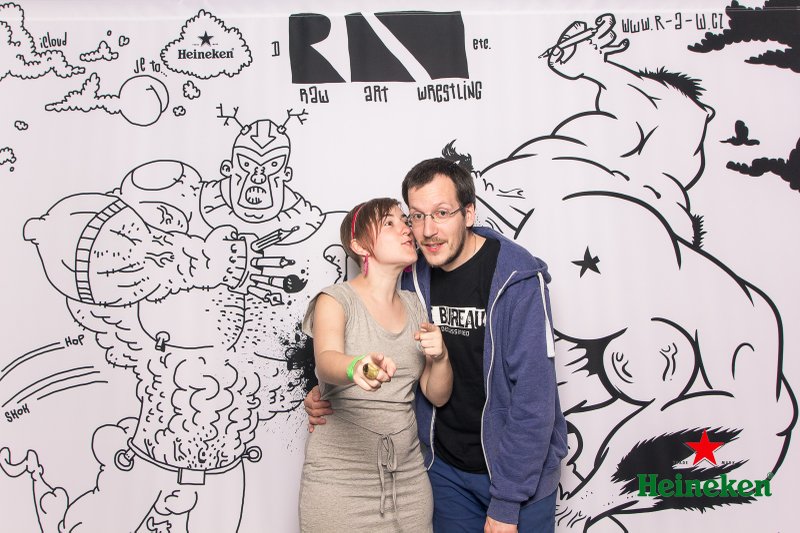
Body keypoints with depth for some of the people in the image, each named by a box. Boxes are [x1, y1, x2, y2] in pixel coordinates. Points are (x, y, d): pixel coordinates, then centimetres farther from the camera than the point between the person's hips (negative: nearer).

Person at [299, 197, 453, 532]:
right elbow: (327, 360, -29)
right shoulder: (336, 300, -9)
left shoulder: (414, 306, 7)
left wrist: (440, 356, -13)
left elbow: (437, 396, 7)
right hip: (340, 476, -5)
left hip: (408, 474, 5)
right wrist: (357, 367, -51)